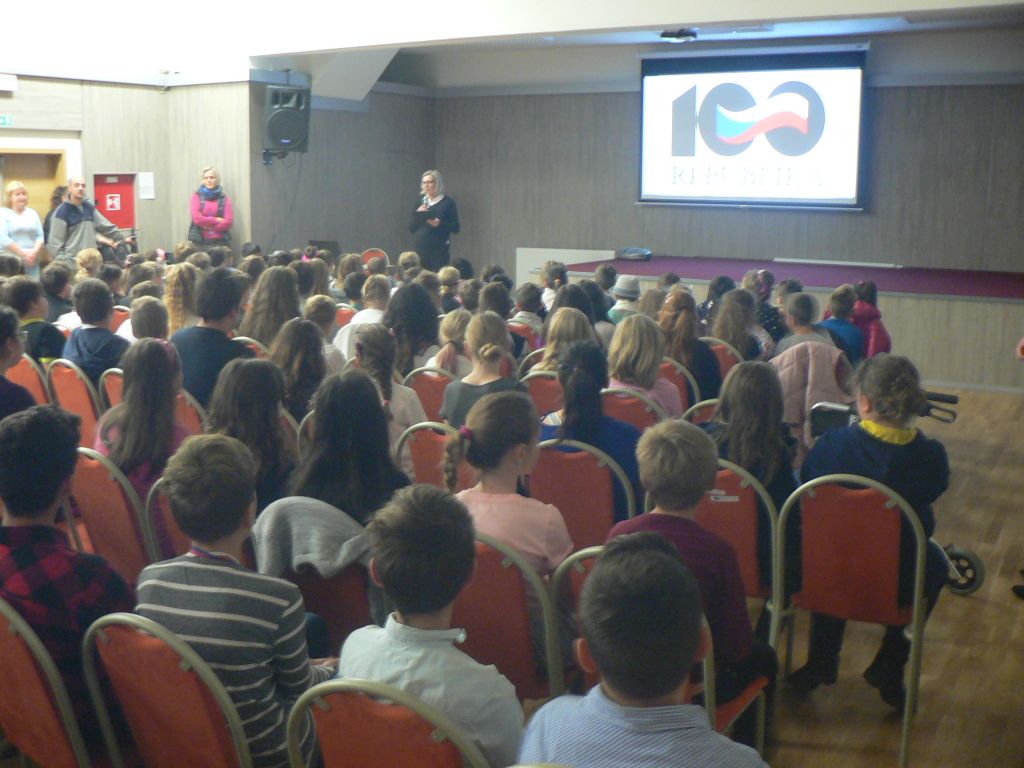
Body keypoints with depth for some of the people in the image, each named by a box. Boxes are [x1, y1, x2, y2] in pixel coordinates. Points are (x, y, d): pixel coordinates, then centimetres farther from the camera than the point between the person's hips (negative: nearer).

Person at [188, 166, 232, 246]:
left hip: (220, 241, 1)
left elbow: (228, 222, -3)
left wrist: (207, 226, -5)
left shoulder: (224, 199, 7)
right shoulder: (197, 196, 5)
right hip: (200, 241, -1)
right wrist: (217, 220, -5)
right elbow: (197, 218, -7)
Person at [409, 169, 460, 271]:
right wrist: (417, 214, -5)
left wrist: (440, 224, -19)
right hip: (419, 249, 4)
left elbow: (455, 228, -3)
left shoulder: (448, 203, 1)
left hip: (439, 251, -3)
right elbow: (411, 228, 12)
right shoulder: (420, 202, 13)